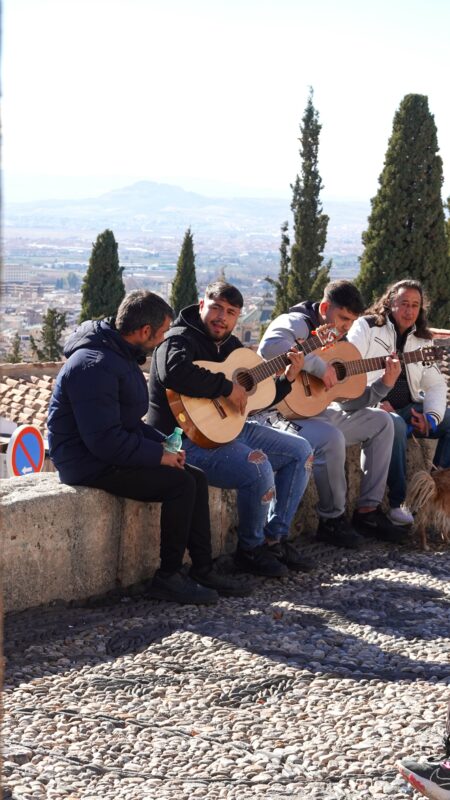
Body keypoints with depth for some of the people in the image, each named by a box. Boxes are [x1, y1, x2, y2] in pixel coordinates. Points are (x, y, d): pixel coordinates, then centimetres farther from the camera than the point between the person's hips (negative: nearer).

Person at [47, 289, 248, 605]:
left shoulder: (120, 355, 11)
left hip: (113, 453, 10)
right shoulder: (96, 366, -24)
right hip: (88, 464, -10)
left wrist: (163, 442, 6)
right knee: (179, 483, -21)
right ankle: (168, 577, -9)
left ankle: (203, 569, 6)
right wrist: (159, 455, -19)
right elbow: (105, 440, -29)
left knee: (197, 477, 2)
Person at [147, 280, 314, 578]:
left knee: (300, 452, 10)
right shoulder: (179, 340, -13)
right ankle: (251, 550, -6)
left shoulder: (232, 346, 15)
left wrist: (287, 378, 8)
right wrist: (227, 387, -29)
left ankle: (275, 539, 11)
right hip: (190, 439, -10)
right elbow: (174, 372, -37)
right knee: (258, 467, -31)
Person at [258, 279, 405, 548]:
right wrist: (320, 365, -31)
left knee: (381, 421, 8)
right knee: (332, 439, -35)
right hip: (288, 413, -10)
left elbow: (351, 400, 16)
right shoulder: (297, 324, -11)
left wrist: (384, 384, 0)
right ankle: (332, 520, -14)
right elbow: (270, 345, -37)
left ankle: (368, 511, 8)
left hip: (322, 412, 10)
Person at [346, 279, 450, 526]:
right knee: (395, 426, -37)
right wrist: (376, 402, -21)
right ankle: (397, 503, -28)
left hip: (408, 408, 7)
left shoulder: (422, 340, 15)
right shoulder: (367, 327, -1)